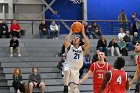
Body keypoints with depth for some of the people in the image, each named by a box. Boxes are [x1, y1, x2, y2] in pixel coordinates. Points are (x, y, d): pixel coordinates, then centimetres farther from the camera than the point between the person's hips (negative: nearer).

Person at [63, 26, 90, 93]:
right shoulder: (70, 47, 1)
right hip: (68, 67, -2)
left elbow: (88, 44, -15)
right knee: (67, 70, -39)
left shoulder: (82, 48, 5)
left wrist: (83, 33, -11)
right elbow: (66, 41, -21)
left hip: (76, 70, 2)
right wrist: (71, 32, -13)